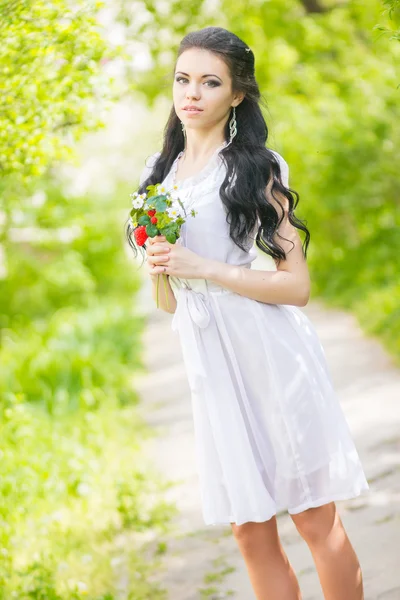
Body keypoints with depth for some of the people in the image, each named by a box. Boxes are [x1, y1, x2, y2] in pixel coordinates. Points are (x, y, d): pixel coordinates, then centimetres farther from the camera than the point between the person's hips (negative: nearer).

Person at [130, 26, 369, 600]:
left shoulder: (257, 168, -3)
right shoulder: (160, 173, 13)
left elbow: (297, 286, -10)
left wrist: (202, 267, -16)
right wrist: (159, 268, -6)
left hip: (271, 356, -5)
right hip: (210, 364, 5)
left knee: (316, 518, 1)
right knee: (251, 532, 7)